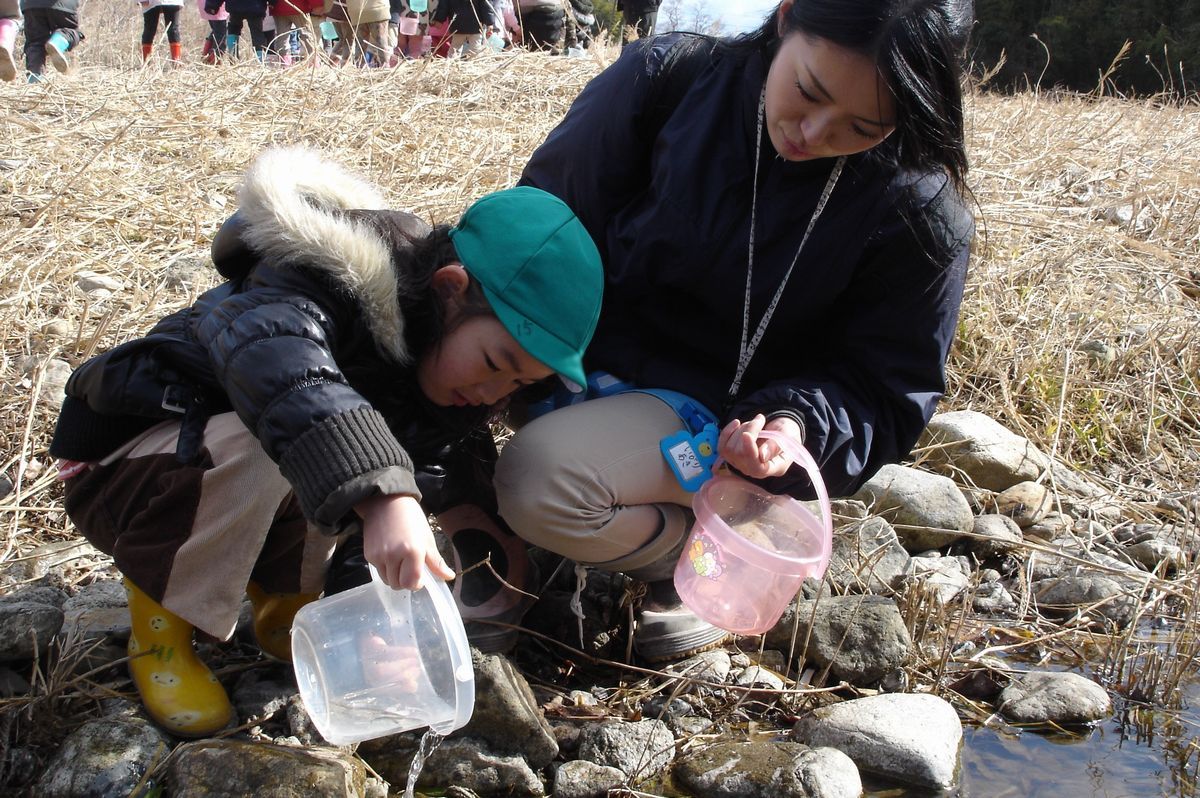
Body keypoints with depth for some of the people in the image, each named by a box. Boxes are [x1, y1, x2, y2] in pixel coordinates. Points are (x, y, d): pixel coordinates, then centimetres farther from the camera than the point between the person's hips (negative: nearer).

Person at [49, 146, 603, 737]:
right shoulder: (327, 285, -33)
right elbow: (274, 357, -56)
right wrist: (380, 496, -69)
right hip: (123, 464, -6)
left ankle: (280, 596, 1)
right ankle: (160, 621, -14)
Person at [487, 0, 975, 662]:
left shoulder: (917, 215, -17)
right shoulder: (667, 78, -14)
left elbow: (885, 390, -7)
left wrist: (799, 425, -27)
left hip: (728, 411, -5)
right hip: (592, 353, 5)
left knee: (538, 483, -30)